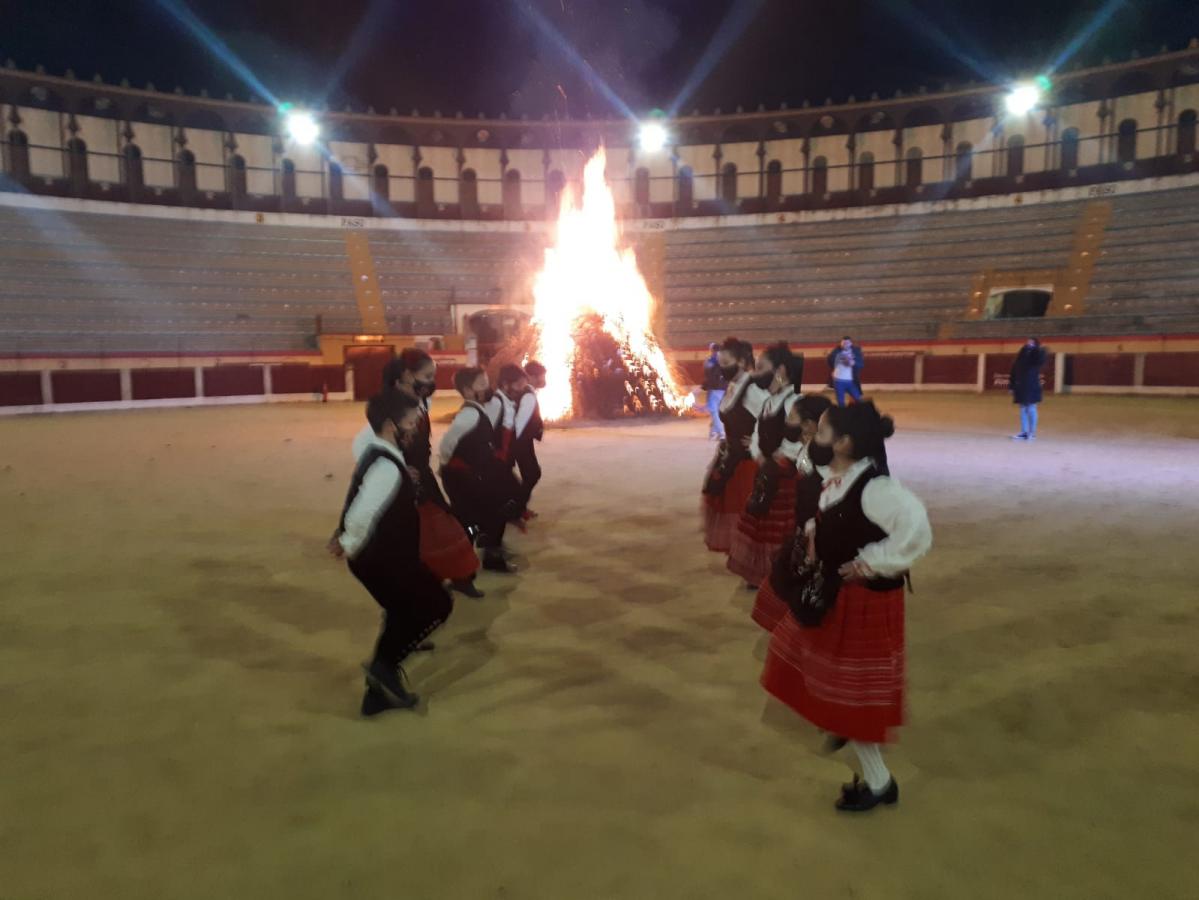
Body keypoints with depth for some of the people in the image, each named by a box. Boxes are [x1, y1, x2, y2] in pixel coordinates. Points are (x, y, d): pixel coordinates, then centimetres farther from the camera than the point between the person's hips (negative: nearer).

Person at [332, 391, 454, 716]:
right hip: (384, 560, -10)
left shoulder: (380, 457, 7)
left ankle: (380, 691, 31)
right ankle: (385, 665, 8)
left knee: (403, 615, 20)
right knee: (437, 604, 3)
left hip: (386, 556, 10)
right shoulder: (386, 467, -26)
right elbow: (359, 517, -29)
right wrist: (349, 546, -14)